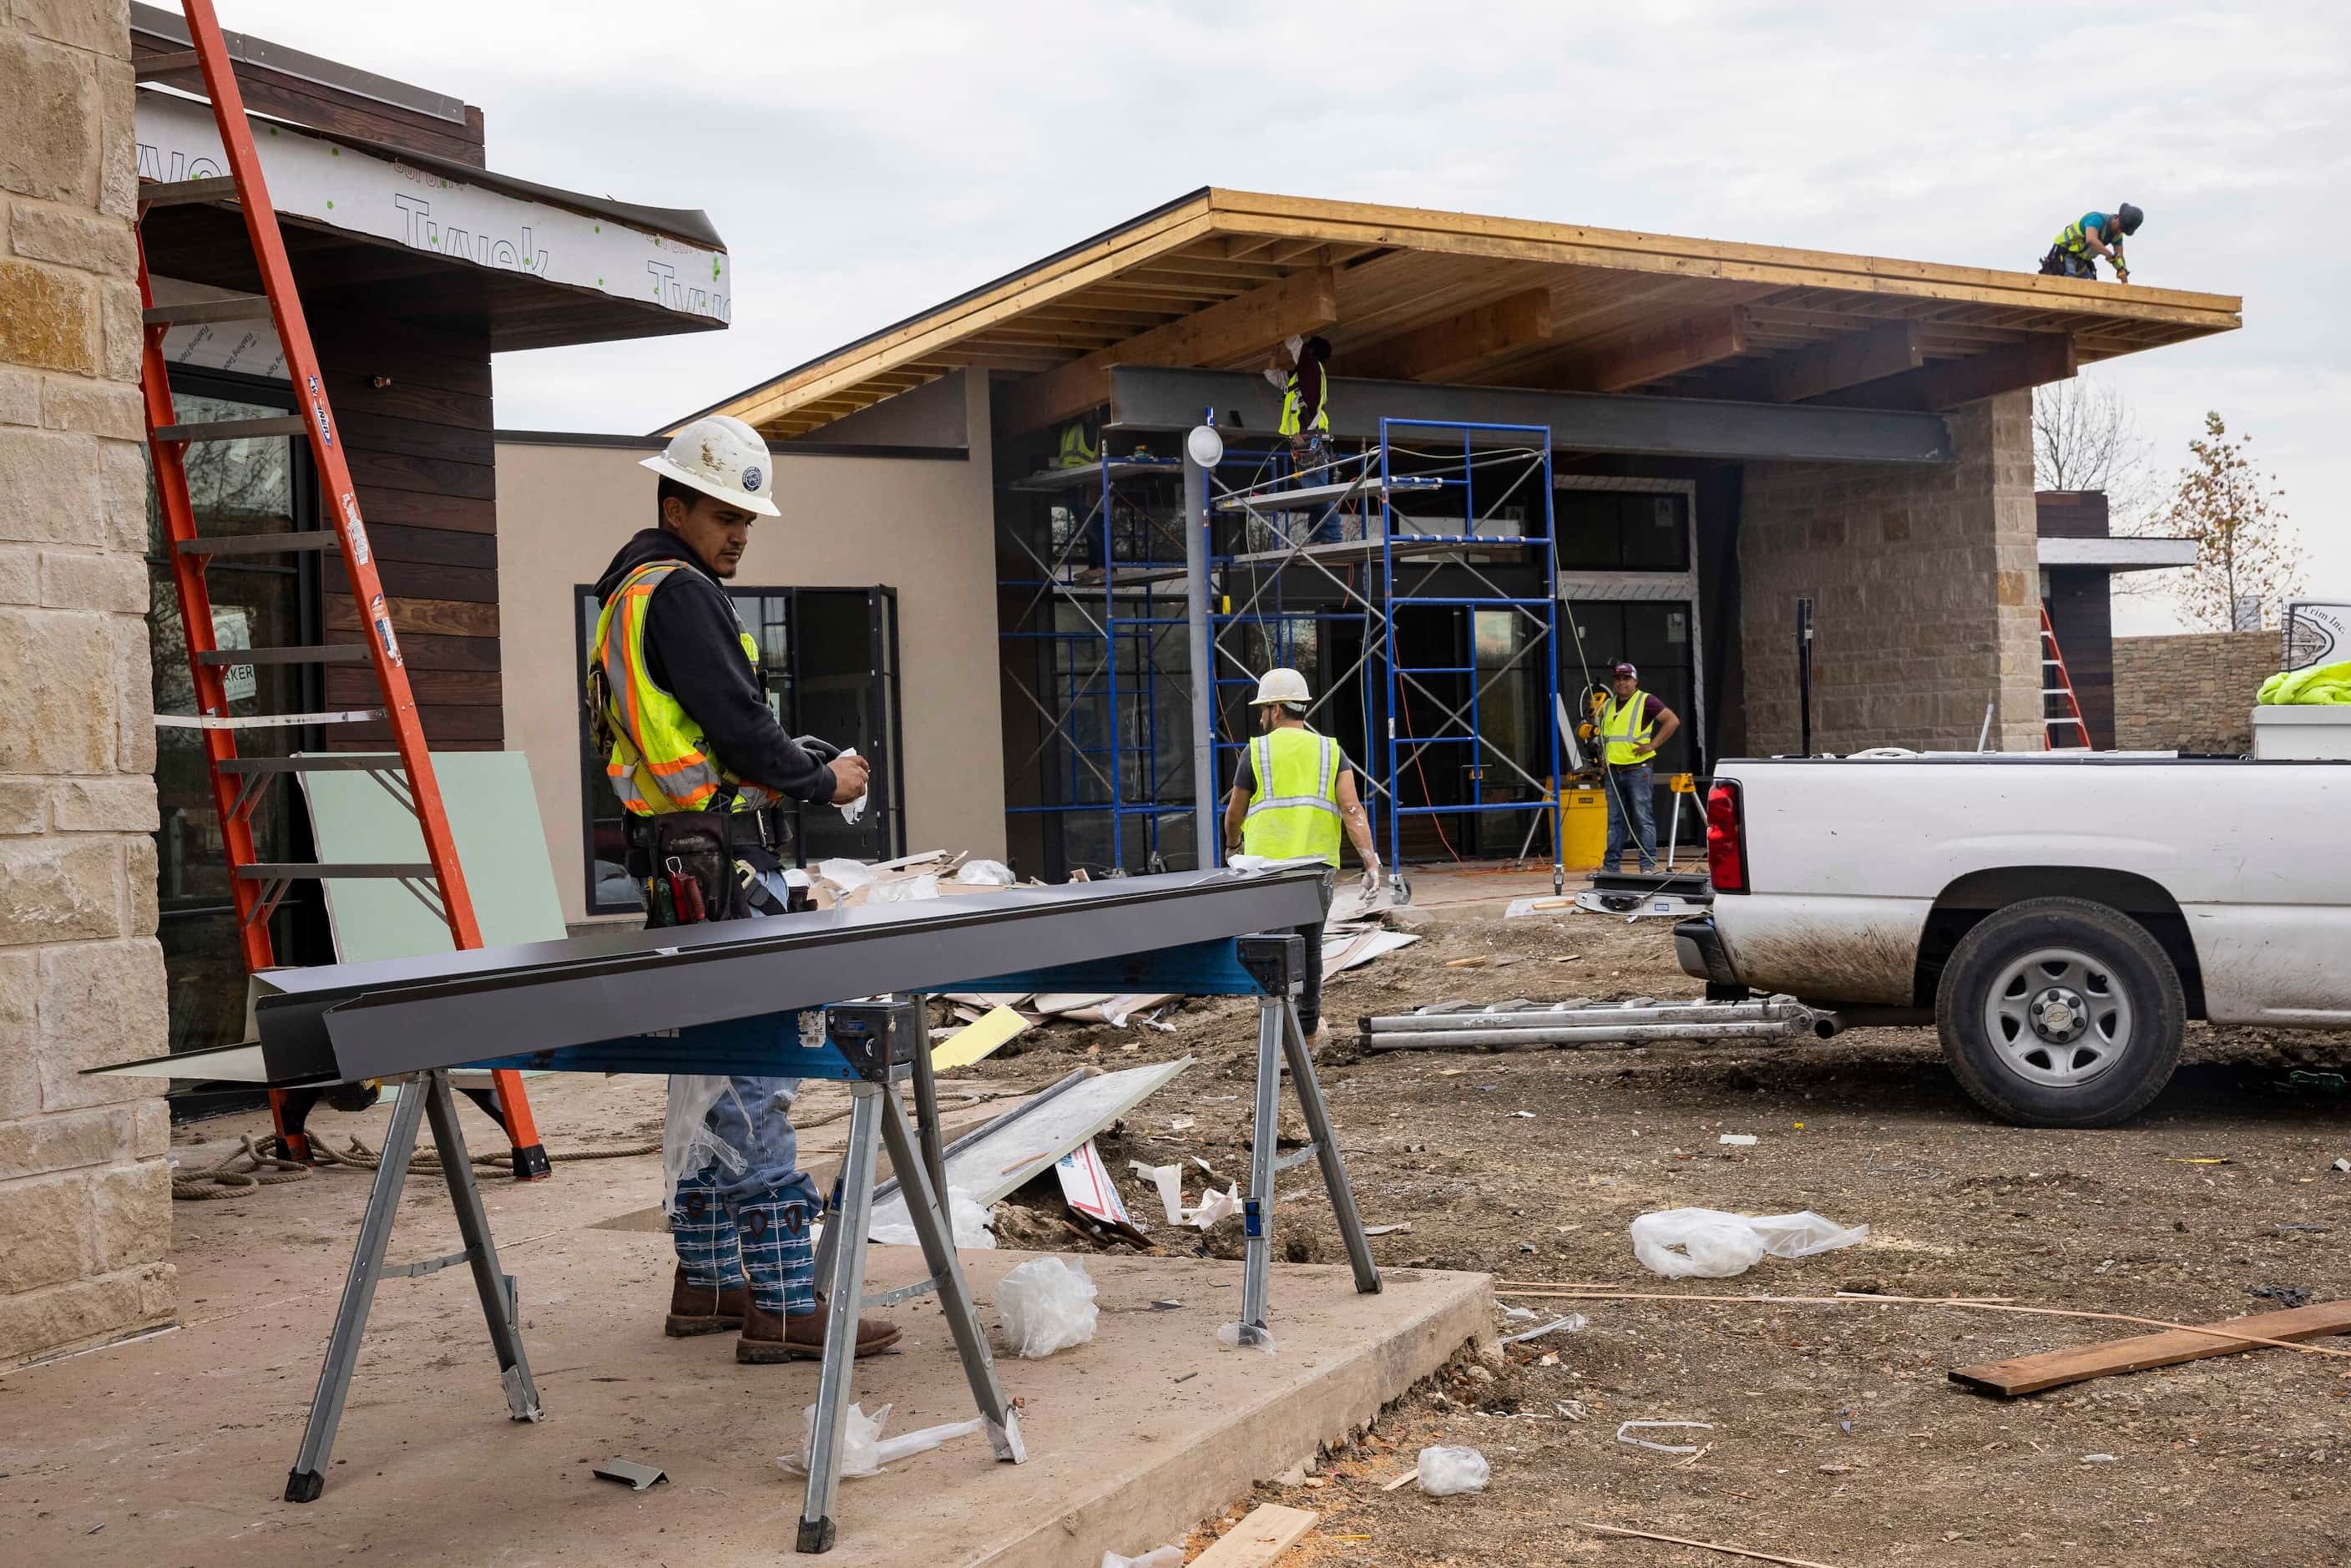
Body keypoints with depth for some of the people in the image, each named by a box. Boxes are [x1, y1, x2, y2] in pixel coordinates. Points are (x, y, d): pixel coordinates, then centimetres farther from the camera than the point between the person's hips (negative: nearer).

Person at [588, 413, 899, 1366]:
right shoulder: (680, 593, -12)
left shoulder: (631, 594, 21)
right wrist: (821, 780, -3)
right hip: (718, 867, -11)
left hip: (680, 870, 11)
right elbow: (735, 726, -19)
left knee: (711, 1079, 15)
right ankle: (783, 1307, -10)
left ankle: (706, 1281, 22)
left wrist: (786, 761, 11)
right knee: (755, 1082, -11)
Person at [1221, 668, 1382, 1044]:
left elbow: (1234, 812, 11)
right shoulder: (1331, 751, 9)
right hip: (1317, 864, 3)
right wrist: (1371, 862, -8)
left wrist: (1233, 845, 31)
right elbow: (1352, 809, -4)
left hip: (1268, 865, -3)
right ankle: (1308, 1027, 26)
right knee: (1309, 944, 16)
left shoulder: (1257, 750, 2)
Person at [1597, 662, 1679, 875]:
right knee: (1614, 821, 8)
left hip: (1637, 770, -6)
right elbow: (1601, 733, 32)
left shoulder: (1645, 701, -3)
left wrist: (1652, 745, -13)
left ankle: (1648, 864, -3)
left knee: (1644, 819, -5)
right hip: (1613, 771, 6)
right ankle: (1611, 864, 11)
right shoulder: (1607, 705, 16)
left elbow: (1673, 721, -10)